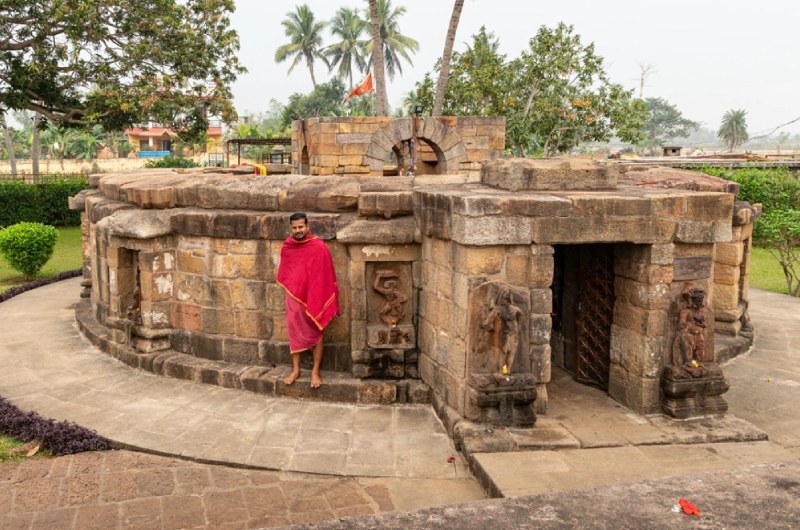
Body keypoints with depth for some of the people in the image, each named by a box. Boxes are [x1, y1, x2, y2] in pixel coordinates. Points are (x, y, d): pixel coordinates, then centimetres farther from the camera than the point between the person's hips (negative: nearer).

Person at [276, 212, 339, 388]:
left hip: (314, 297, -4)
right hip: (293, 296, 4)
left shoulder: (319, 247, -14)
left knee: (315, 333, 5)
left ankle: (315, 372, 13)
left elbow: (327, 274, -10)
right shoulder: (286, 247, 0)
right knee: (294, 333, 9)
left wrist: (330, 300, -8)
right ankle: (295, 370, 21)